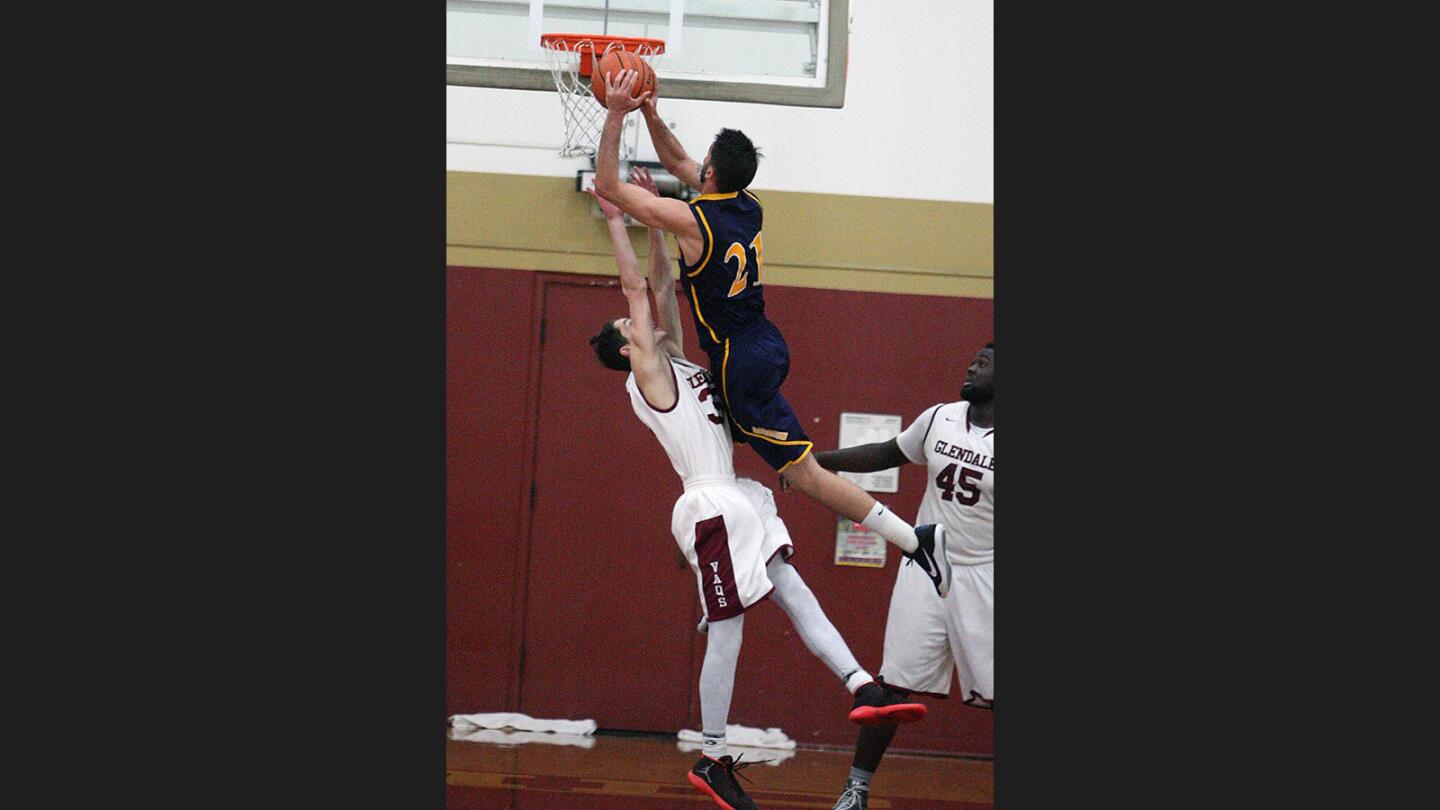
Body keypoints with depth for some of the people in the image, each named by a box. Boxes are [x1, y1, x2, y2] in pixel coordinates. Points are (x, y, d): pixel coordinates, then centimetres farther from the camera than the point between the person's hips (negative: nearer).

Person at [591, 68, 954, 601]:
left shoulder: (693, 220, -18)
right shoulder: (749, 208, 5)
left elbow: (608, 186, -12)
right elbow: (677, 163, 22)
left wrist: (616, 116, -10)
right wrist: (649, 115, 13)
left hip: (743, 362, -9)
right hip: (766, 344, 9)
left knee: (805, 473, -8)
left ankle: (914, 541, -12)